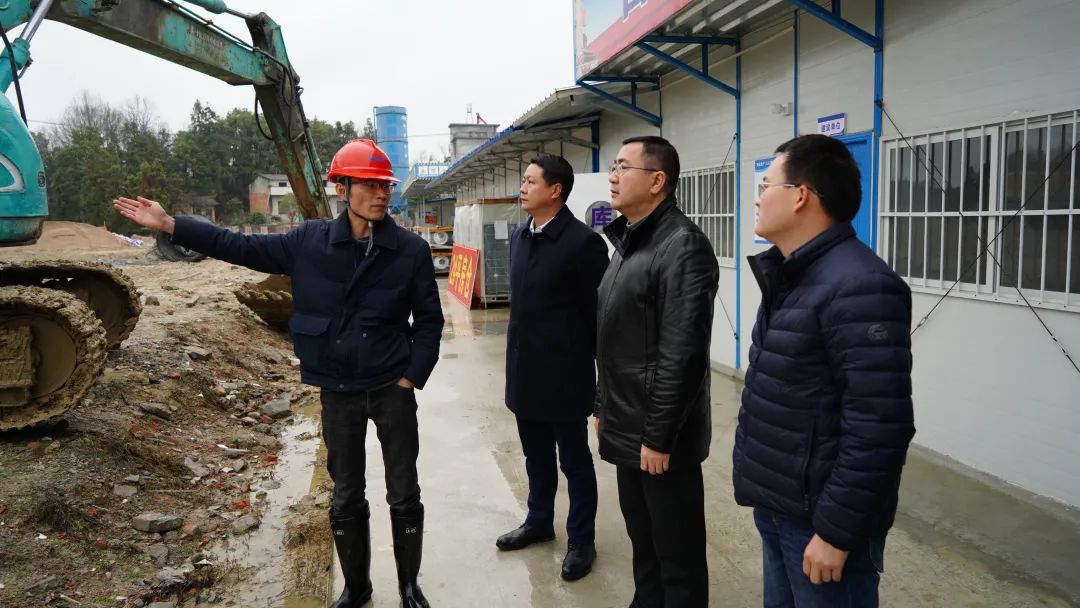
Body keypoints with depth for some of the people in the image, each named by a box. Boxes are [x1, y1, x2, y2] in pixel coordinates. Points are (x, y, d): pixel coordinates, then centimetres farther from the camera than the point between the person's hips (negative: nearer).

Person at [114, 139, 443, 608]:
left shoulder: (411, 250, -8)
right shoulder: (310, 241, -2)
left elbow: (429, 320, -3)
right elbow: (242, 248, 3)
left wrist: (412, 376, -9)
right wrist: (170, 225, 0)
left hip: (392, 390, -2)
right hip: (338, 393, 2)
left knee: (404, 496, 7)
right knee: (346, 499, 14)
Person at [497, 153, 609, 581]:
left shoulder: (582, 241, -15)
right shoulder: (519, 237, 8)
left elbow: (599, 312, -12)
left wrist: (604, 372, -8)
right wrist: (516, 358, 16)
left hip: (563, 374, -7)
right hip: (525, 371, 7)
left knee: (574, 461, 9)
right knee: (536, 457, 21)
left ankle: (581, 540, 25)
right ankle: (539, 521, 40)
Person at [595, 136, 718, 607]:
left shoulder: (682, 246, -18)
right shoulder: (628, 242, 12)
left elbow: (682, 353, -22)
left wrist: (659, 436, -20)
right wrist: (604, 406, 18)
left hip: (660, 433, -9)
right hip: (626, 428, 9)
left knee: (677, 550, 7)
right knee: (642, 539, 22)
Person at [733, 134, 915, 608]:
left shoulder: (859, 287, -22)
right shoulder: (790, 278, 9)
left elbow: (878, 428, -25)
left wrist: (836, 531, -21)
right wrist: (766, 493, 17)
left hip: (818, 519, -8)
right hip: (776, 505, 9)